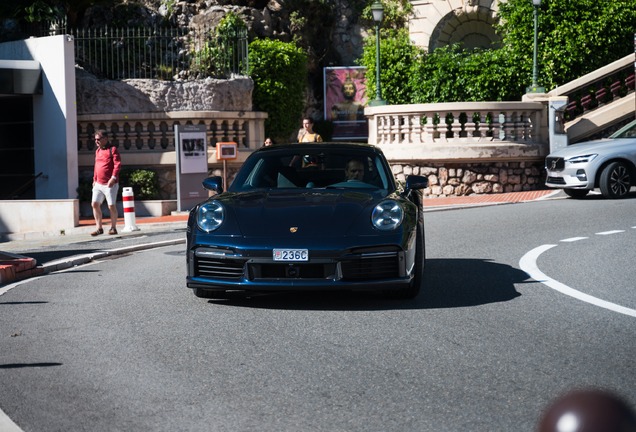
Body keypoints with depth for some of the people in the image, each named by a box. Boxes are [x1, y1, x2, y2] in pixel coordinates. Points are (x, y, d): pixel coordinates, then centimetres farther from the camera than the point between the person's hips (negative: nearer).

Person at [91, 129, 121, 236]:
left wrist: (113, 178, -27)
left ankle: (113, 228, 14)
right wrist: (94, 180, 20)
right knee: (95, 204, -2)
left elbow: (118, 164, -17)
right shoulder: (97, 151, 14)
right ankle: (99, 228, 4)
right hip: (98, 184, 7)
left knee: (111, 206, -1)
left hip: (110, 184, -7)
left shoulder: (113, 150, -8)